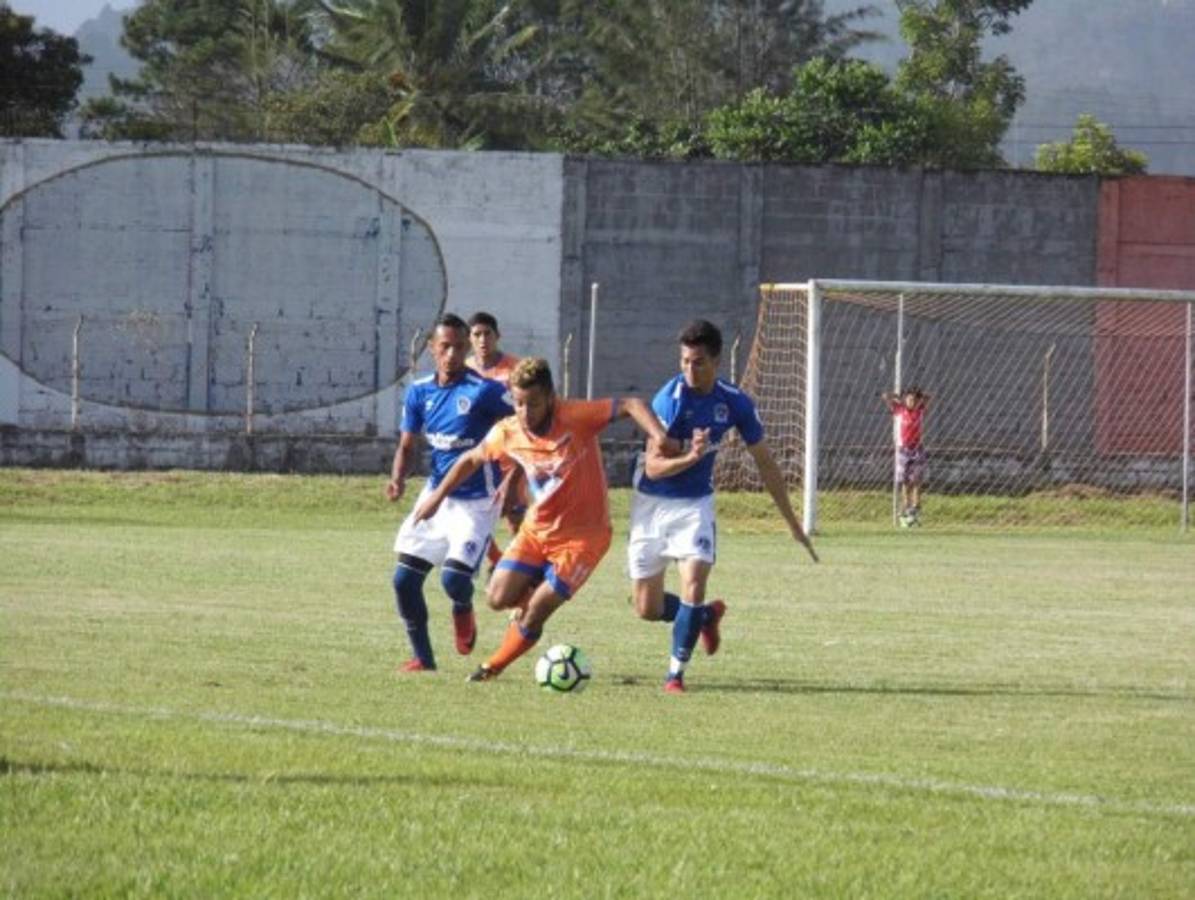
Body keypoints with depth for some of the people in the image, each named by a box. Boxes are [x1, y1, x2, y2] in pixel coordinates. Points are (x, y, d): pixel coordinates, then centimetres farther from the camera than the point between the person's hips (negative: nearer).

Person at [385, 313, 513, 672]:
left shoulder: (485, 392, -16)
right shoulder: (419, 392, 1)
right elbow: (408, 445, 8)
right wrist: (398, 479, -11)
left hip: (476, 502, -5)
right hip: (437, 495, 5)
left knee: (454, 578, -19)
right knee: (405, 578, -2)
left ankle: (463, 610, 19)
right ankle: (422, 657, 14)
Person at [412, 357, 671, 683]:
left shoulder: (575, 418, -22)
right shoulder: (507, 433, -7)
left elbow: (630, 405, -25)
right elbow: (471, 460, 12)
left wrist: (659, 436, -41)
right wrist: (438, 495, 11)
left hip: (582, 535, -5)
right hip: (536, 530, 5)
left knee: (533, 615, -10)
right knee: (499, 598, -8)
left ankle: (493, 667, 15)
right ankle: (534, 592, 26)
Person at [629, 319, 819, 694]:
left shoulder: (734, 403, -8)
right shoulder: (670, 399, -21)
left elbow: (764, 462, 3)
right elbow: (653, 467, -22)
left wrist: (792, 523, 6)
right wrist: (689, 457, -43)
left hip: (695, 503, 2)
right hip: (652, 503, -2)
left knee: (694, 582, -21)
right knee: (648, 609, 3)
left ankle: (676, 672, -5)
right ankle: (707, 614, 33)